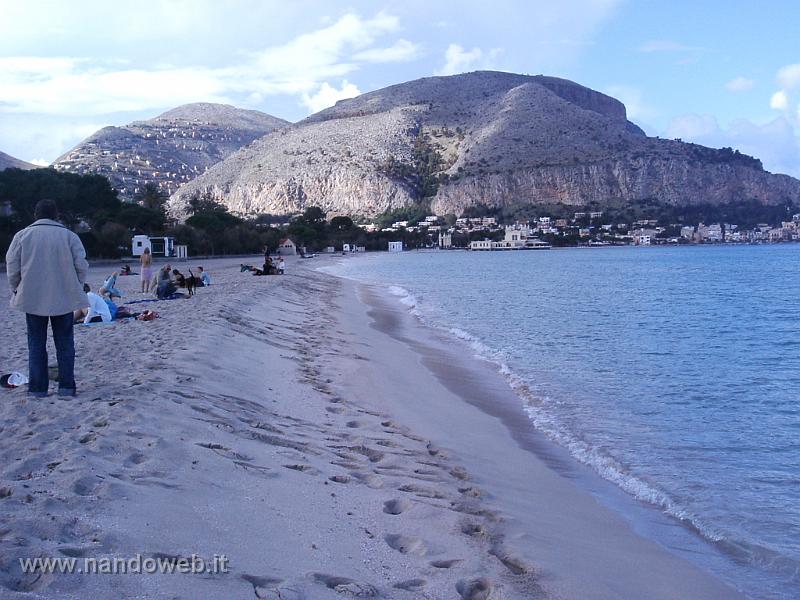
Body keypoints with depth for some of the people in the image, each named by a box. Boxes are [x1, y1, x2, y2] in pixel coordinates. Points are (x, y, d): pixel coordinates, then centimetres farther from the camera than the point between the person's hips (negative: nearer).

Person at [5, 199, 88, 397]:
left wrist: (16, 290, 15)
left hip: (32, 299, 0)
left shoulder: (22, 236, -2)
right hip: (64, 298, 0)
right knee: (64, 343, 8)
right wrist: (76, 288, 12)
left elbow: (12, 267, 0)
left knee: (36, 344, 8)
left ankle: (38, 388, 9)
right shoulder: (69, 236, -3)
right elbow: (81, 266, -3)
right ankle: (66, 386, 8)